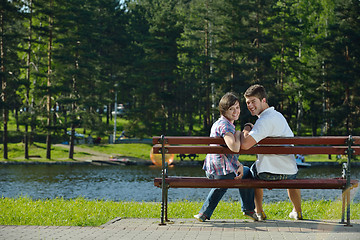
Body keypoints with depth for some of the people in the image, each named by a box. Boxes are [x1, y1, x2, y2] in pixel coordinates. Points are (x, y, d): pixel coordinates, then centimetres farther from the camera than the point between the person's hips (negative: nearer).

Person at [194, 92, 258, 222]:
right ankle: (249, 210, 31)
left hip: (211, 171, 9)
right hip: (222, 170, -9)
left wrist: (239, 165, 4)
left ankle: (204, 213, 38)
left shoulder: (218, 123, 15)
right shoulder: (225, 125, -18)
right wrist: (238, 134, -13)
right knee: (249, 173, 18)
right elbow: (234, 148, -33)